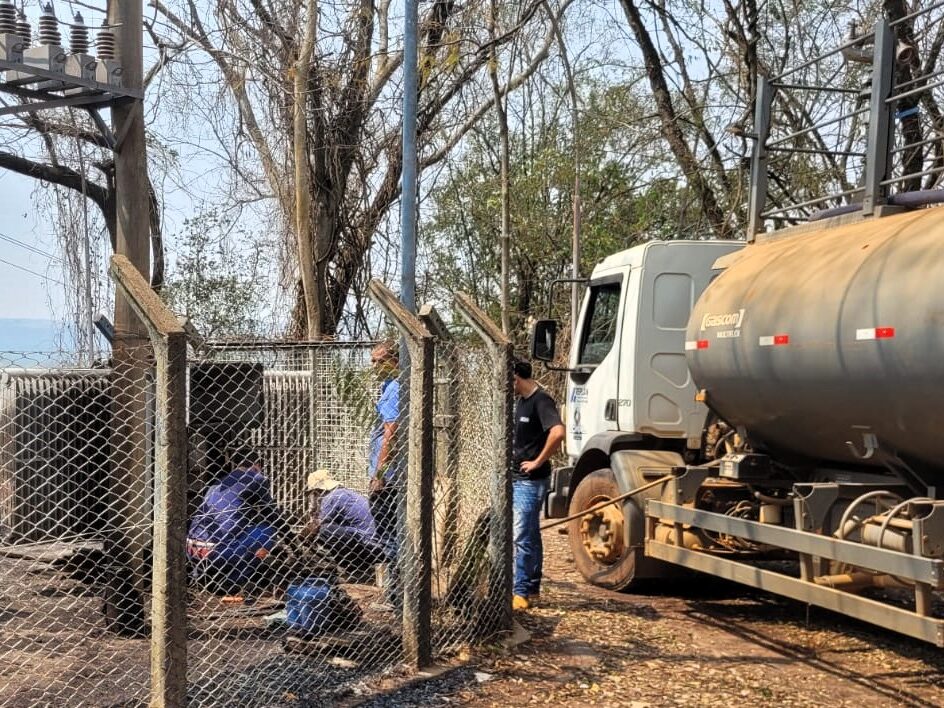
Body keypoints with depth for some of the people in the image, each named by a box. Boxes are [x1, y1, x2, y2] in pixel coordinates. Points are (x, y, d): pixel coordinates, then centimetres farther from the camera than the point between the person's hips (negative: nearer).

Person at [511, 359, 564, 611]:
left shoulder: (541, 401, -16)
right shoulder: (521, 401, 13)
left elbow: (557, 432, -31)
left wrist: (538, 462, -22)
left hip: (530, 481, -10)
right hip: (516, 479, 10)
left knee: (522, 537, -9)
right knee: (531, 536, 14)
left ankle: (520, 593, -7)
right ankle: (532, 590, 22)